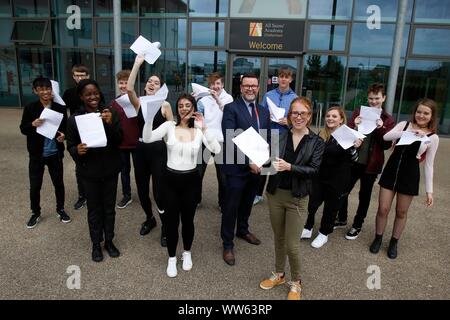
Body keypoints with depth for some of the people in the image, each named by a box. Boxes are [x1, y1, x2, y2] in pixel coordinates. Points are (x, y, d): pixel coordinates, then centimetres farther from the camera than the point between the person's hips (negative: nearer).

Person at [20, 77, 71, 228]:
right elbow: (23, 129, -3)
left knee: (59, 183, 14)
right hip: (36, 154, -1)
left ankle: (60, 209, 33)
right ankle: (35, 213, 30)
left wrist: (63, 135, -17)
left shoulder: (60, 108, -3)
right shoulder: (30, 108, -6)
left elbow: (66, 128, 6)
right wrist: (32, 125, -23)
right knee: (35, 186, 9)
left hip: (55, 153, 1)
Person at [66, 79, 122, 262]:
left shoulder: (110, 113, -7)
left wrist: (110, 124, -26)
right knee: (94, 209, 13)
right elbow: (70, 146, -1)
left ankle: (109, 241, 33)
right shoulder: (74, 119, -7)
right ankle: (96, 244, 31)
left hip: (110, 169, 1)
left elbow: (119, 141, -10)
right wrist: (77, 151, -23)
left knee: (109, 207, 14)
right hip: (89, 172, 0)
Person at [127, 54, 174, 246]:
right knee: (142, 189, 14)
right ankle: (149, 219, 40)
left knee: (159, 192, -4)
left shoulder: (165, 105, -4)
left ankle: (165, 227, 18)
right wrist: (137, 63, -19)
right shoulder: (138, 103, 2)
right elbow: (129, 88, -18)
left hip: (159, 151, -3)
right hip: (141, 150, 4)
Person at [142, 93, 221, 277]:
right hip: (171, 180, 0)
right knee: (171, 221, 9)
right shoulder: (169, 126, -6)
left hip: (191, 180, 1)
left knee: (188, 220, 14)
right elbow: (147, 139, -21)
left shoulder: (199, 130, -3)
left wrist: (204, 129, -24)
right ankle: (172, 258, 31)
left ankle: (187, 253, 39)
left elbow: (216, 150, -17)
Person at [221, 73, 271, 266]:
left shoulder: (263, 111, 10)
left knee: (247, 202, 22)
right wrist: (248, 161, -21)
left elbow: (267, 138, 12)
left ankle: (243, 230, 45)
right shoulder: (231, 108, -10)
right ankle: (228, 244, 21)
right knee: (231, 206, 5)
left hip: (256, 167, 6)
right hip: (237, 167, -6)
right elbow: (230, 139, -19)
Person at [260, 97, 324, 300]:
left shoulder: (316, 142, -4)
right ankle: (279, 274, 39)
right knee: (278, 238, 18)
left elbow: (314, 169, -14)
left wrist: (289, 167, -26)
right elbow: (270, 159, -1)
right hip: (275, 193, 3)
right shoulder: (279, 136, 1)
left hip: (297, 197, -2)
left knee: (292, 245, 2)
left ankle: (296, 282, 27)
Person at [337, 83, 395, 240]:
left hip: (371, 164, -2)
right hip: (353, 161, 2)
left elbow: (387, 145, -7)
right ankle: (342, 219, 32)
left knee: (364, 196, 11)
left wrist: (381, 129, -22)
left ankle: (357, 225, 28)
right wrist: (354, 126, -19)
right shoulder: (358, 113, 3)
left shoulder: (388, 120, -2)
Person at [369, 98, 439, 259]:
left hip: (410, 176, -1)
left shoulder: (433, 137, -2)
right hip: (391, 171, 1)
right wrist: (410, 132, -26)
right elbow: (386, 137, -16)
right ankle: (378, 239, 26)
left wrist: (429, 190, -1)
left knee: (401, 212, 11)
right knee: (383, 209, 4)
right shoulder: (404, 125, 2)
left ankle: (394, 242, 31)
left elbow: (429, 165, 1)